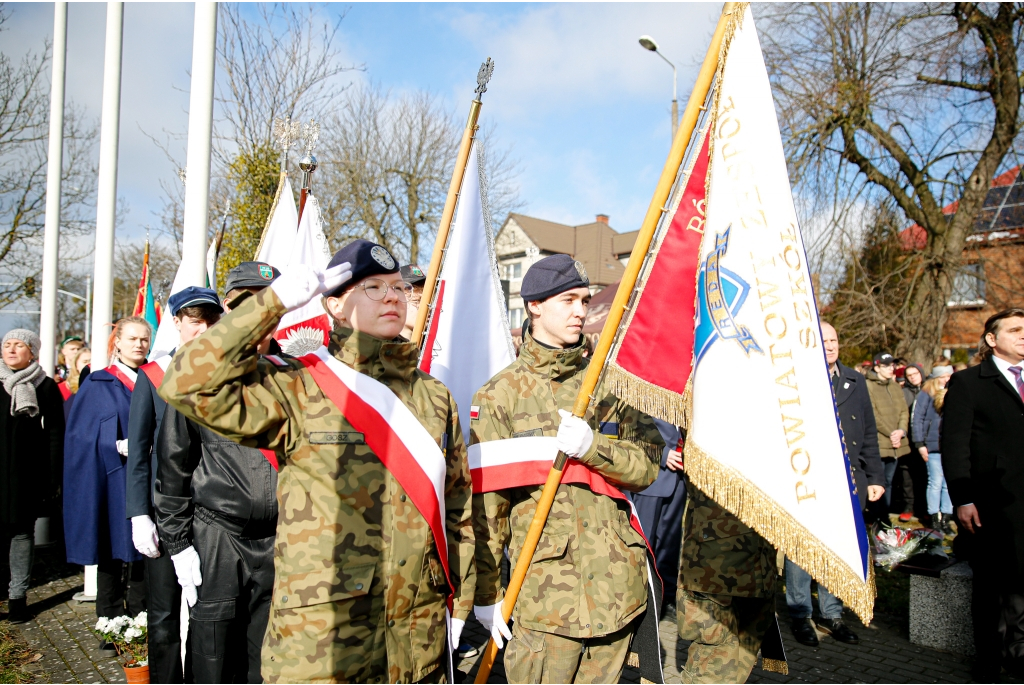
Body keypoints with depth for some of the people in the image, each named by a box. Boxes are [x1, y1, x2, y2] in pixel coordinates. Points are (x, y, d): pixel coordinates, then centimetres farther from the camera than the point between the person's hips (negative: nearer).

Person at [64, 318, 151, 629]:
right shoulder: (97, 384, 3)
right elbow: (80, 434, -3)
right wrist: (118, 446, -17)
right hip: (111, 479, -2)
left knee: (140, 552, 5)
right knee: (110, 553, 2)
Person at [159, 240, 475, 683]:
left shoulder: (435, 397, 8)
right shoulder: (298, 389, -5)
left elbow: (457, 506, 12)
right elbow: (189, 384, -18)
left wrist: (459, 603, 11)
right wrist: (272, 303, -17)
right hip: (319, 631, -4)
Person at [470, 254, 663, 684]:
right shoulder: (500, 394, -2)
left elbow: (647, 466, 3)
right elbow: (484, 502, -2)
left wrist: (593, 447, -16)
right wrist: (486, 591, -1)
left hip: (617, 580, 4)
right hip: (546, 582, -3)